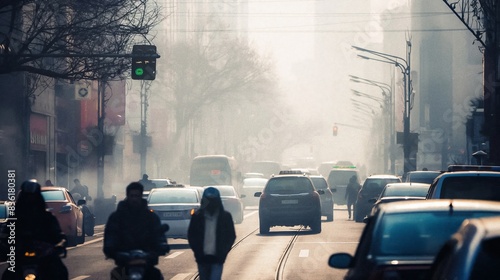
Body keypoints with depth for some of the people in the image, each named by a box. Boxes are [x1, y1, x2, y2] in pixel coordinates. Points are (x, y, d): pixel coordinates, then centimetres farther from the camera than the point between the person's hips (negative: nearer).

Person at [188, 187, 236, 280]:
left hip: (217, 259, -2)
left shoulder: (225, 216, -1)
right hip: (202, 258, 2)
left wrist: (223, 252, -5)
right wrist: (197, 251, -3)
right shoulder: (197, 216, 1)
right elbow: (191, 236, 7)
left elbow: (231, 236, 5)